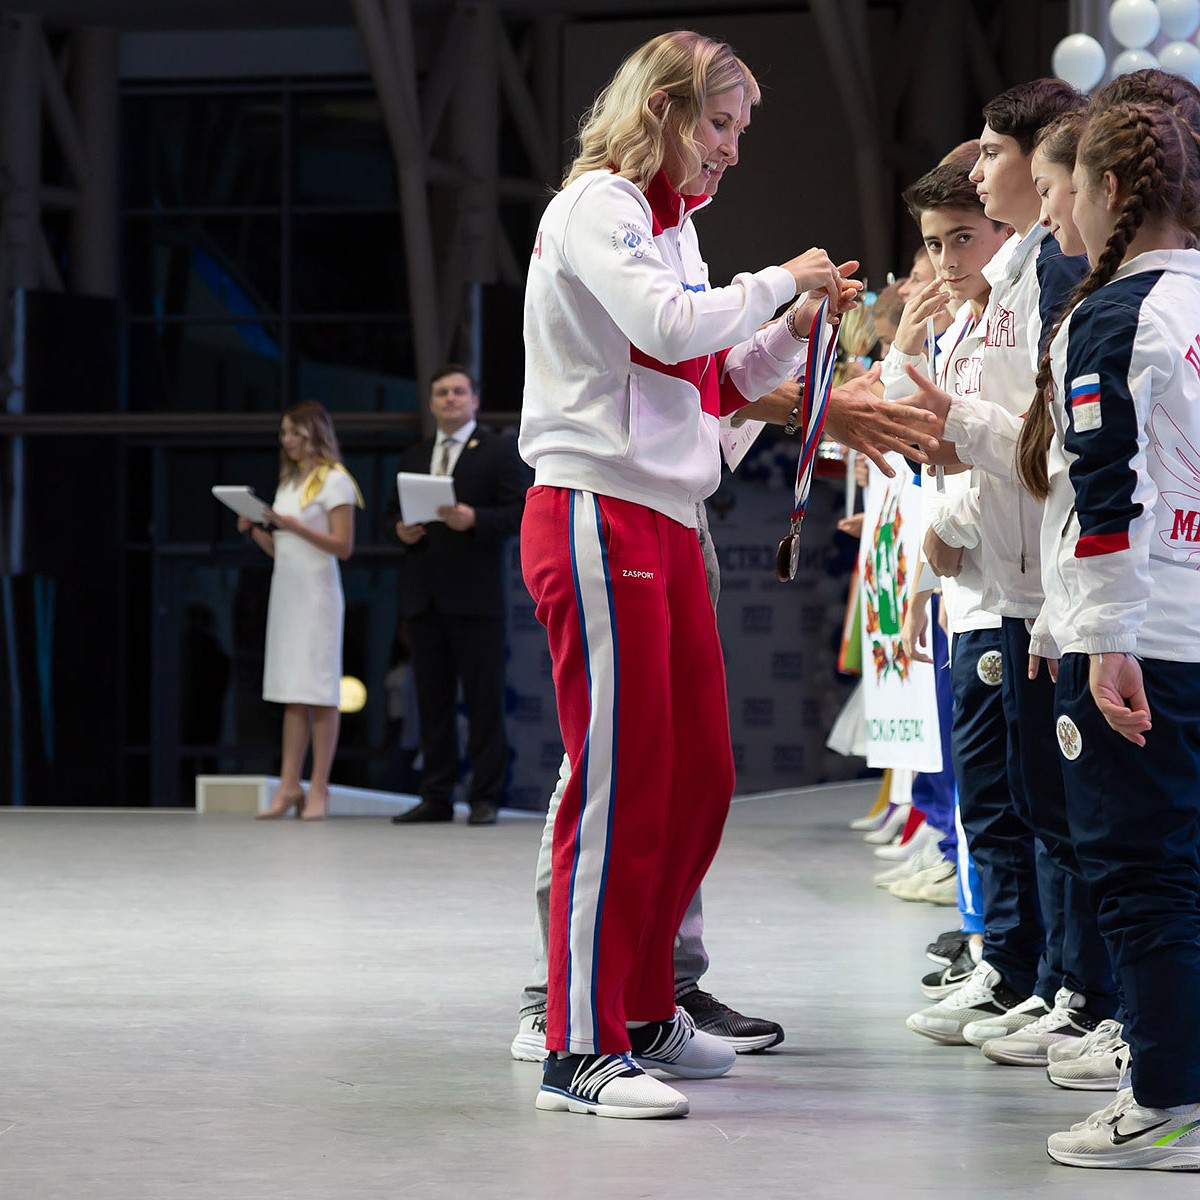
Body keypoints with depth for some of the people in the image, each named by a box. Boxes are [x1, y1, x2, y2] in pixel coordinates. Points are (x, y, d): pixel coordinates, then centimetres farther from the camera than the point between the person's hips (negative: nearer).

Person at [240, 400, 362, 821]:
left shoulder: (334, 481, -5)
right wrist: (254, 530, 1)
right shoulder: (288, 482, 17)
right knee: (292, 691, 4)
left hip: (317, 593, -7)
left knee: (319, 692, -5)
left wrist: (292, 525, -17)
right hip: (285, 592, 7)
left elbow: (343, 546, -12)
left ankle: (318, 789, -4)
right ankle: (288, 786, 3)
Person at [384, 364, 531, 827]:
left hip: (475, 597, -5)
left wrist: (474, 520, -21)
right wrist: (400, 529, -2)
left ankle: (485, 797, -1)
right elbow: (391, 511, 20)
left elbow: (519, 511, -5)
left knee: (483, 700, -4)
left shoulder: (500, 451, 3)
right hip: (424, 597, 5)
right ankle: (436, 797, 11)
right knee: (432, 700, 7)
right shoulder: (413, 457, 19)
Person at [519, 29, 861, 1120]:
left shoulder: (671, 221, 22)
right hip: (596, 513, -9)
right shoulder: (597, 203, -6)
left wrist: (794, 331, 11)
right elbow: (664, 327, -21)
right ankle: (583, 1050, -7)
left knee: (697, 776, 11)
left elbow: (711, 383, 25)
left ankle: (646, 1012, 22)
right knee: (620, 782, -10)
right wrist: (777, 284, -7)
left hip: (667, 521, 9)